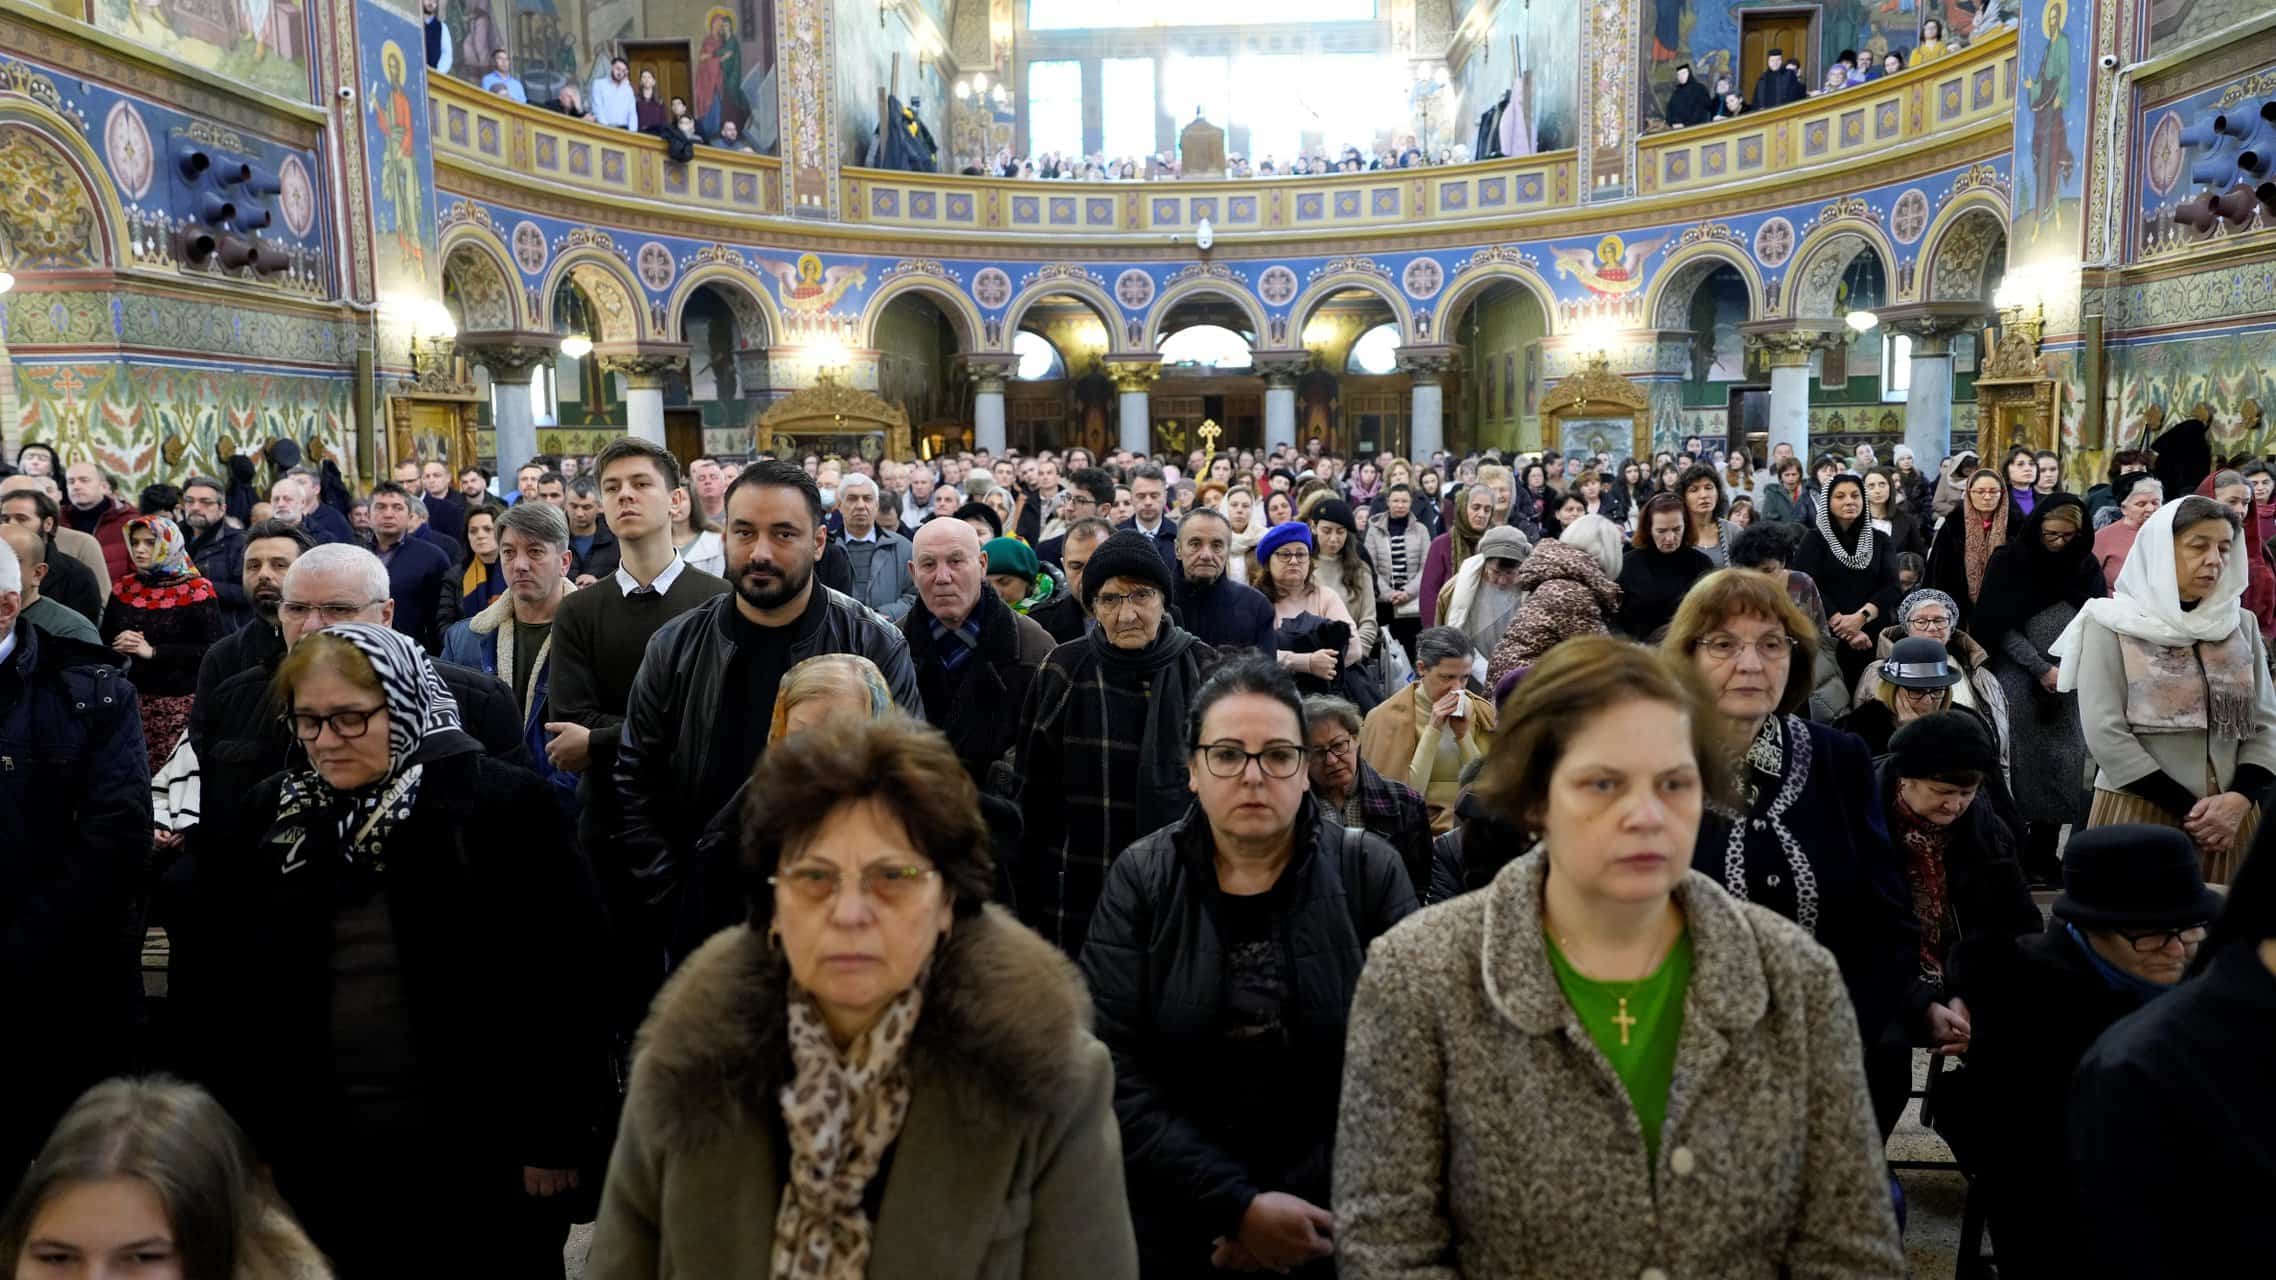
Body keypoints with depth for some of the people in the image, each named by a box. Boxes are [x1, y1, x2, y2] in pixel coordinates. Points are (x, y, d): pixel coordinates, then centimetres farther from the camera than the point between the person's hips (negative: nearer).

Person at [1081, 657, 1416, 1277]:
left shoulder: (1370, 872, -7)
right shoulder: (1140, 880, -6)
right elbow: (1116, 1071, -13)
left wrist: (1318, 1211, -16)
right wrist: (1240, 1207, -19)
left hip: (1336, 1225, 0)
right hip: (1174, 1228, 0)